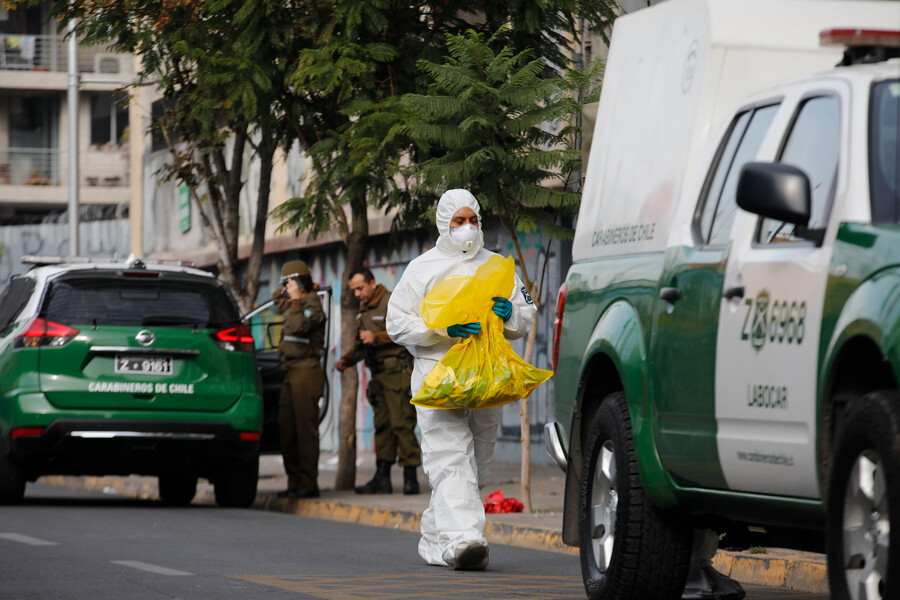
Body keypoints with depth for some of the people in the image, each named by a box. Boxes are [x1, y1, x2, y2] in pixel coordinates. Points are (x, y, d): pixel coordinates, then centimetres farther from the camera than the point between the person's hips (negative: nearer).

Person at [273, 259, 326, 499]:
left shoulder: (312, 304, -8)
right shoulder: (293, 305, 19)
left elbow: (298, 326, -25)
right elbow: (276, 298, 40)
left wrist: (296, 299, -15)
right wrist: (287, 291, 21)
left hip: (306, 372, -10)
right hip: (291, 373, 10)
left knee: (305, 431, -10)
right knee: (287, 432, 9)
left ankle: (308, 485, -12)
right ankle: (295, 482, 12)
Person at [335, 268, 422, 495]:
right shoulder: (364, 311, 21)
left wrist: (376, 337, -19)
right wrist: (347, 360, 12)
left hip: (397, 371, -9)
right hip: (378, 374, 9)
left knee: (402, 423, -12)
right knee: (382, 425, 6)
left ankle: (410, 477, -12)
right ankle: (382, 478, 6)